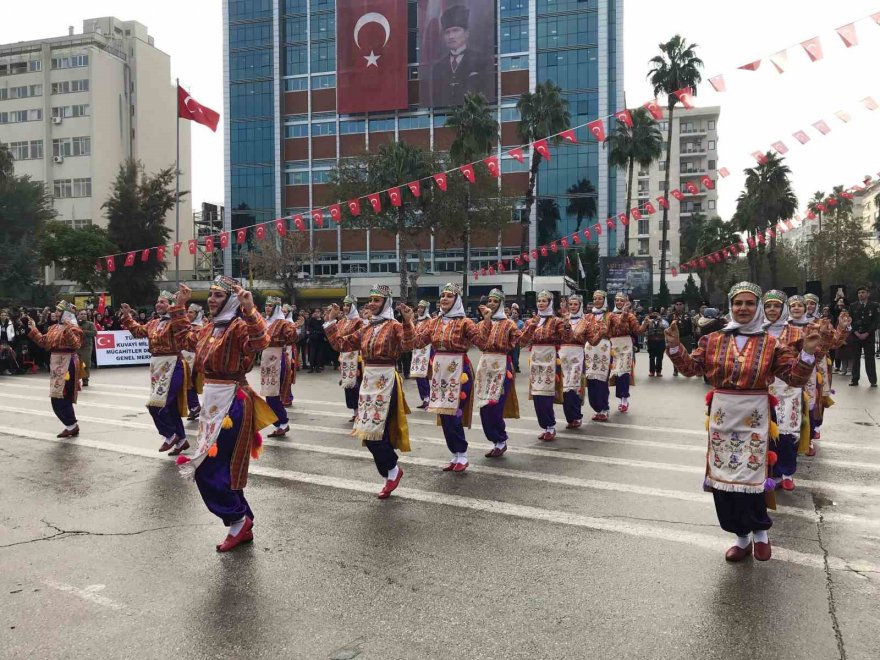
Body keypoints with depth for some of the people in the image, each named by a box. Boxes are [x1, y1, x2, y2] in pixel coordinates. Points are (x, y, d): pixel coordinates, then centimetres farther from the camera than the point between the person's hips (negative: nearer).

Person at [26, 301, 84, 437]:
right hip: (55, 363, 9)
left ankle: (72, 425, 4)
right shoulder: (53, 327, 13)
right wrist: (33, 329, 18)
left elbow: (76, 345, -26)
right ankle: (71, 426, 19)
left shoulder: (73, 328, -12)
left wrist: (67, 330, -35)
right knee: (58, 397, 11)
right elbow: (44, 342, 18)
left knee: (61, 397, -8)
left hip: (67, 364, -9)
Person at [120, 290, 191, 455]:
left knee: (156, 404, -12)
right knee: (170, 405, 14)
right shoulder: (153, 323, 14)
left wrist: (179, 306, -41)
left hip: (172, 367, -9)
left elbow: (183, 327, -34)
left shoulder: (175, 320, -12)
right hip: (157, 367, 9)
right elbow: (138, 331, 28)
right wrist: (128, 317, 22)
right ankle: (181, 439, 24)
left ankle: (170, 436, 7)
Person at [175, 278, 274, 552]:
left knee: (207, 468, -6)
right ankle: (242, 524, 26)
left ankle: (239, 521, 10)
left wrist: (250, 311, -46)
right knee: (224, 468, 14)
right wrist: (179, 307, 25)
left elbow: (260, 342, -36)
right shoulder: (209, 328, 11)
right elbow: (185, 338, 31)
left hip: (231, 403, -9)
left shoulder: (239, 327, -15)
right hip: (212, 402, 9)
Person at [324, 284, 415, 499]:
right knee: (368, 431, 10)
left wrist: (408, 322, -38)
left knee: (374, 430, -8)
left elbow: (408, 345, -27)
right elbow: (341, 344, 13)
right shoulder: (365, 328, 11)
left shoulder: (395, 326, -9)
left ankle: (392, 470, 14)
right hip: (368, 381, 7)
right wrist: (330, 322, 8)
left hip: (386, 382, -7)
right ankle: (390, 472, 23)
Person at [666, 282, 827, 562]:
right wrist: (675, 347, -12)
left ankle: (759, 531, 27)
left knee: (748, 478, -2)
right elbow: (690, 368, 4)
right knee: (722, 479, 8)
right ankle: (743, 537, 27)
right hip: (722, 418, 3)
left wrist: (807, 353, -19)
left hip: (753, 420, -3)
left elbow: (795, 378, -3)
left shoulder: (771, 344, -2)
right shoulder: (713, 340, 3)